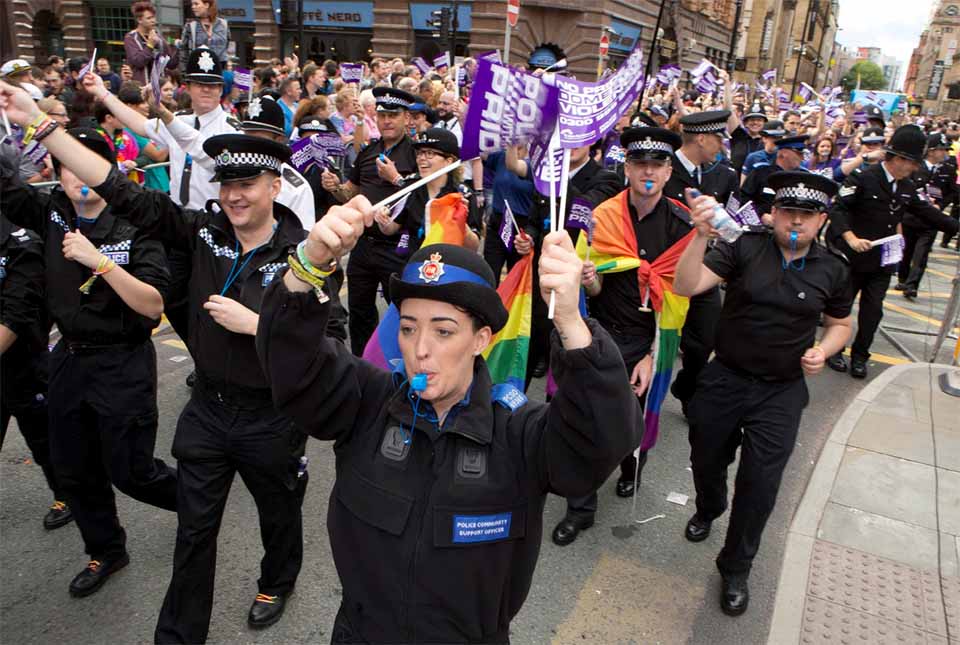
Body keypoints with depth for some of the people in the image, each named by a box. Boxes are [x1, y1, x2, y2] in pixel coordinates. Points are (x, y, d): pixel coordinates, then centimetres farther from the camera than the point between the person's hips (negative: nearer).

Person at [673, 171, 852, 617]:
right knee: (706, 461, 18)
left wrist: (822, 351, -7)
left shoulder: (831, 270, -2)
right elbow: (686, 286, -22)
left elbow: (840, 324, 14)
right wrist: (701, 236, -38)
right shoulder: (745, 248, -11)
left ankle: (735, 568, 25)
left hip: (781, 394, 1)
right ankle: (708, 510, 54)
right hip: (724, 380, 0)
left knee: (760, 485, 1)